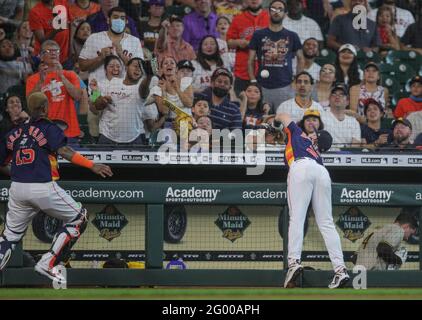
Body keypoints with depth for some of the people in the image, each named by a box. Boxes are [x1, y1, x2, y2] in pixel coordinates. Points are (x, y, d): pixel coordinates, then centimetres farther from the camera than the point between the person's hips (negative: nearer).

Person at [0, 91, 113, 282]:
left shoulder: (16, 132, 14)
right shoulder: (49, 129, -1)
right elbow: (63, 150, -18)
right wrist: (91, 166, -25)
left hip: (17, 188, 5)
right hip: (43, 188, -5)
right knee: (78, 218, 10)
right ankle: (48, 264, 2)